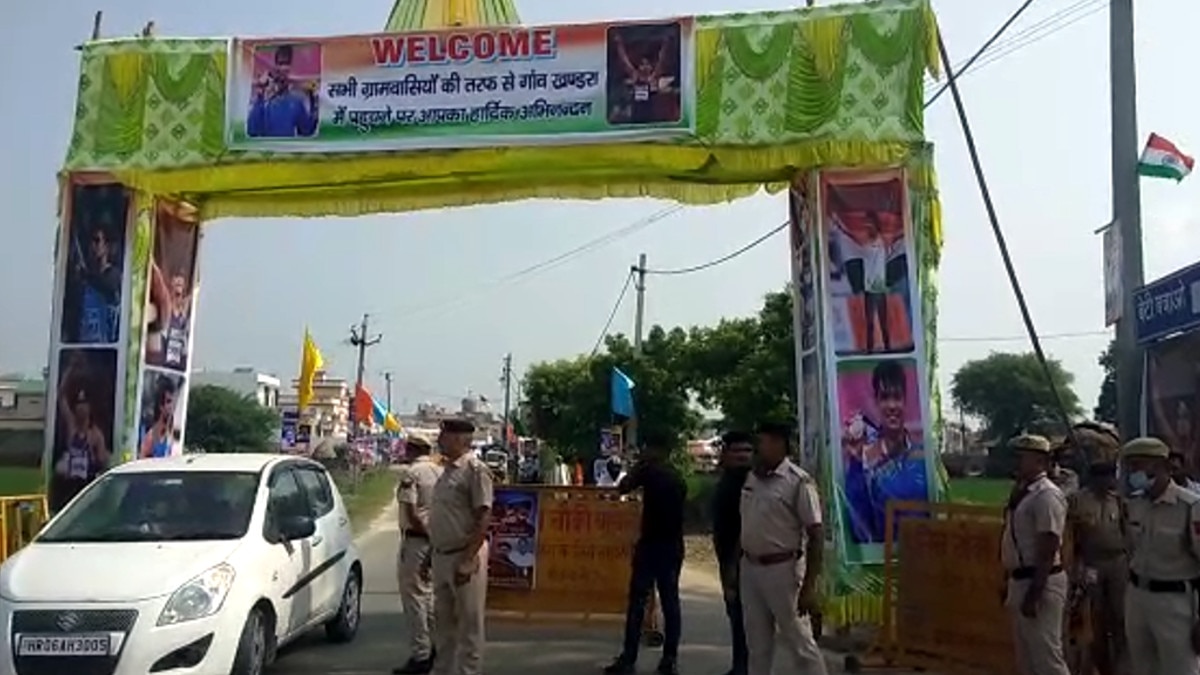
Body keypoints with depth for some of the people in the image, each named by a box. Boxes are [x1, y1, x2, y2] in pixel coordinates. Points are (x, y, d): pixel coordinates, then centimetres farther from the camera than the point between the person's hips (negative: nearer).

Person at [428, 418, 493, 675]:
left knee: (469, 624, 1)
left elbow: (483, 518, -19)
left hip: (464, 555, -9)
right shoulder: (447, 469, 12)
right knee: (443, 622, 18)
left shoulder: (475, 469, -14)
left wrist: (467, 560, -23)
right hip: (442, 555, 9)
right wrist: (432, 553, 18)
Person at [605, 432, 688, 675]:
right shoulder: (679, 478, 13)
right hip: (673, 546, 6)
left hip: (651, 544, -6)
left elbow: (622, 488, 1)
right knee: (670, 602, 7)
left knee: (637, 602, -2)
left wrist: (639, 465, 9)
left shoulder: (650, 470, -7)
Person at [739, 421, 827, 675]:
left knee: (799, 643, 1)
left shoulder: (798, 481, -13)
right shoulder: (751, 477, 7)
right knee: (757, 644, 15)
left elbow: (815, 536, -14)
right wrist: (734, 567, 13)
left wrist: (810, 585, -18)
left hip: (782, 569, -6)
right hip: (750, 568, 7)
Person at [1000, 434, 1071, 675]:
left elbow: (1048, 550, -21)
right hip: (1020, 580, 10)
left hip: (1040, 583, -10)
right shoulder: (1021, 493, 12)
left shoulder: (1047, 495, -17)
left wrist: (1034, 594, -23)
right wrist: (1009, 583, 19)